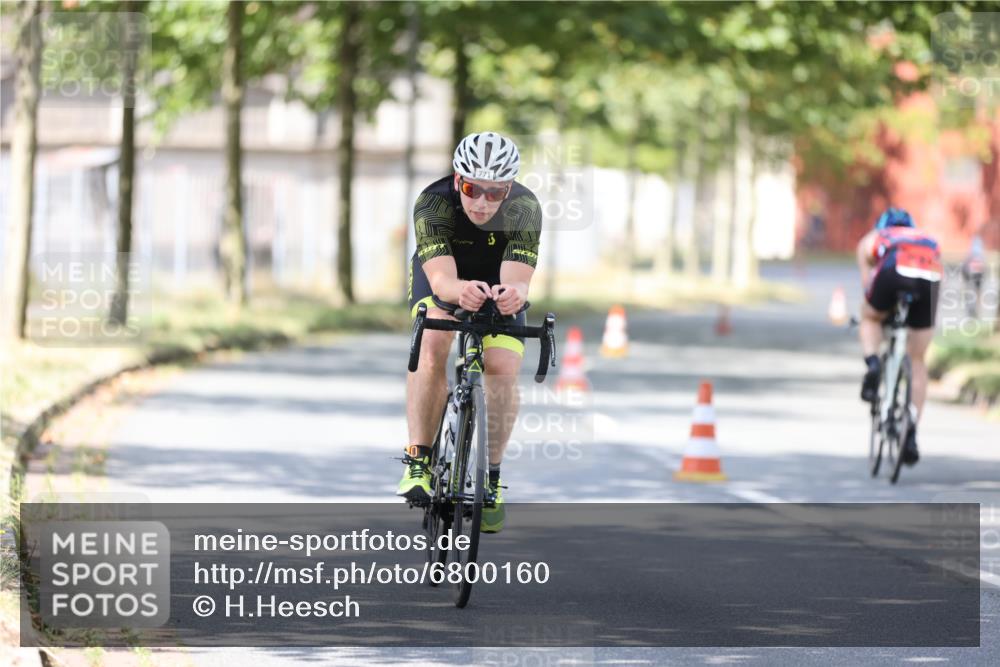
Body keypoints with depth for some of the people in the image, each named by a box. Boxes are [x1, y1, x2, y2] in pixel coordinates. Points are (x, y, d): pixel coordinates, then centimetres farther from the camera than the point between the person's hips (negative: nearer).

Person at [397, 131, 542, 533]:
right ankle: (418, 461, -22)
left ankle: (491, 475, 1)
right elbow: (441, 279, -45)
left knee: (503, 371, -17)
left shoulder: (525, 209, -33)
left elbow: (518, 278, -43)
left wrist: (514, 293, -67)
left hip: (499, 281, 1)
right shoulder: (433, 203, -35)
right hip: (443, 274, -1)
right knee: (431, 348, -28)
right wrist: (462, 290, -68)